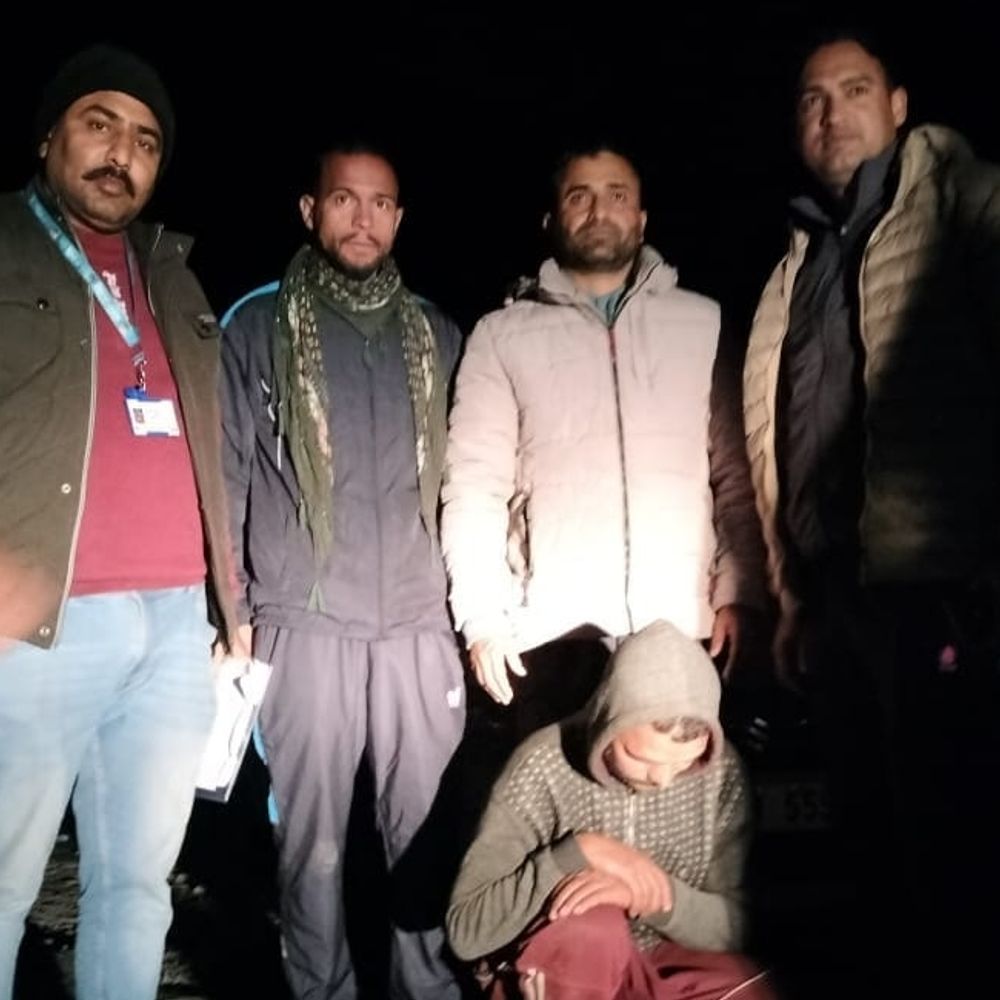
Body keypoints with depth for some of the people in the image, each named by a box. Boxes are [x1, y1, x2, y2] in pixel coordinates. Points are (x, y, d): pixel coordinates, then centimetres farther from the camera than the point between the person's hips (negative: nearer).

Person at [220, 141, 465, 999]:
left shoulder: (437, 335, 13)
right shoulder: (260, 328, 5)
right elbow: (226, 478, 2)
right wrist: (229, 614, -4)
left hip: (420, 625, 2)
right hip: (305, 626, -2)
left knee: (429, 832, 6)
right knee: (312, 837, 6)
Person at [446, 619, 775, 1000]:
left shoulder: (722, 772, -12)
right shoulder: (544, 768, -21)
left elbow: (731, 925, -9)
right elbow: (466, 929, -22)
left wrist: (654, 895, -29)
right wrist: (580, 852, -32)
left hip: (665, 960, 3)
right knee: (591, 926, -35)